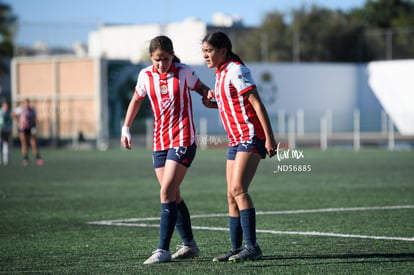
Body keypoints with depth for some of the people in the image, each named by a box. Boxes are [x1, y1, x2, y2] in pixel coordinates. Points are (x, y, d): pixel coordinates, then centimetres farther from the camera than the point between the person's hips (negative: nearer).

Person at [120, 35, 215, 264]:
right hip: (160, 142, 5)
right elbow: (136, 100, 20)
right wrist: (126, 128, 16)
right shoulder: (145, 75, 4)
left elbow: (202, 89, 10)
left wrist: (208, 96, -13)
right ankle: (189, 245, 21)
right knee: (173, 196, 9)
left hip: (183, 141, -5)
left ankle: (163, 249, -15)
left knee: (167, 193, -15)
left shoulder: (184, 72, -6)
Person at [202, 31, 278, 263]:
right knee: (232, 196, 6)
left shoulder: (236, 71, -11)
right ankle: (236, 248, 9)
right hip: (236, 140, 10)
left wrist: (269, 138, -20)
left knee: (238, 189, -19)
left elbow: (257, 104, -16)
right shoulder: (221, 74, 16)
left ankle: (252, 247, -21)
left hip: (252, 137, -10)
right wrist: (214, 100, 9)